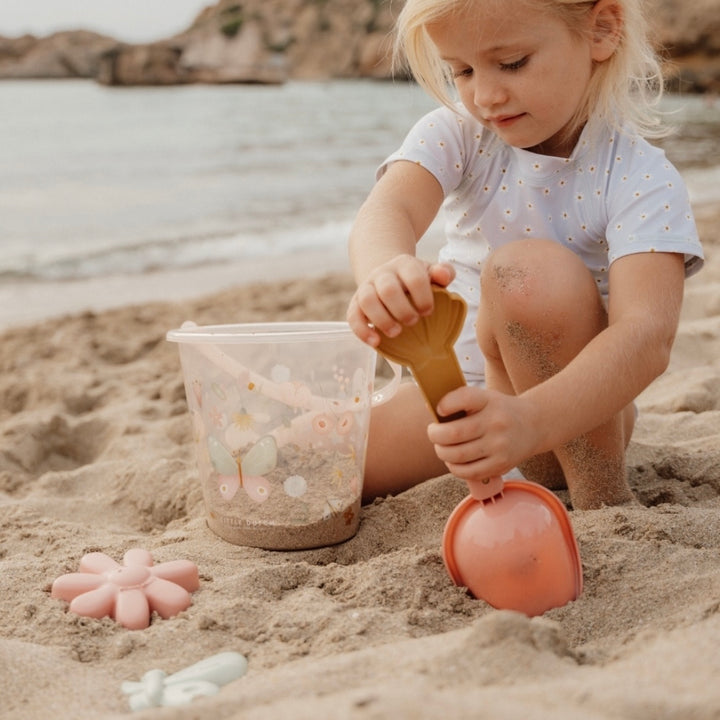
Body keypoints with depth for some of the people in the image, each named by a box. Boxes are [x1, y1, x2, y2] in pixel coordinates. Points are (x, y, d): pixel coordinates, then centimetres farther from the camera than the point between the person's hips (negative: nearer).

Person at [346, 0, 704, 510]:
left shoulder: (643, 181, -22)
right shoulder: (456, 136, -11)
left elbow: (646, 337, -36)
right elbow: (387, 211, -32)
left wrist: (531, 420, -55)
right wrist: (384, 270, -58)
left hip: (577, 416, -5)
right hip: (461, 388, 5)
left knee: (527, 270, -34)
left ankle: (606, 502, -19)